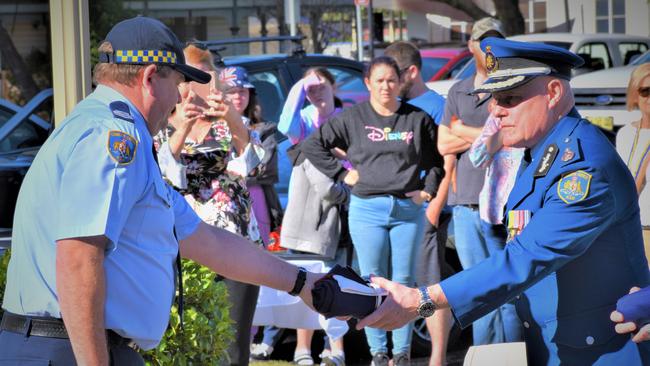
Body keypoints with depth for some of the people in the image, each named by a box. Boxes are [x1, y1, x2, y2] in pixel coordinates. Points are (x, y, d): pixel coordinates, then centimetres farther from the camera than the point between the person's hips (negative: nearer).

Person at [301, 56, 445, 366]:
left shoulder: (418, 119, 5)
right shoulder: (352, 118, 3)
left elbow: (439, 157, 15)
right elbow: (312, 145, 5)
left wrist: (428, 189, 3)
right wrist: (342, 174, 0)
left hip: (408, 209, 1)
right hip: (367, 210, -1)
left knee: (404, 282, 3)